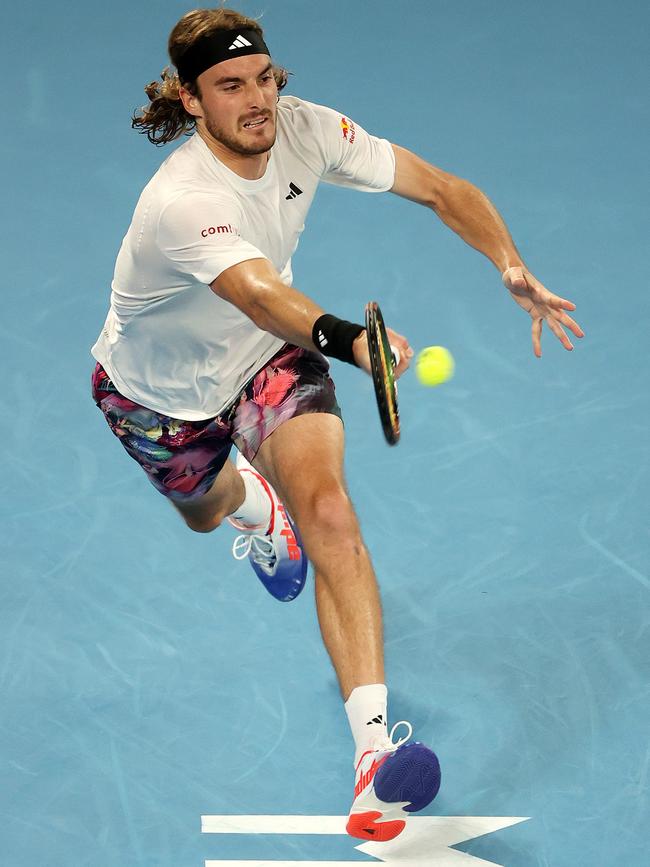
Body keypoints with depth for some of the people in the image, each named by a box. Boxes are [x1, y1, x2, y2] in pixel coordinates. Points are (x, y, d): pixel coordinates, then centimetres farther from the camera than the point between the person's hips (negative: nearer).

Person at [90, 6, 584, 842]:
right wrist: (348, 340, -78)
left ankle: (373, 743, -33)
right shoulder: (180, 201, -40)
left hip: (270, 354, 2)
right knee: (207, 511, 28)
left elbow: (442, 188, -15)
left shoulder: (304, 129, -24)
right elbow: (259, 294, -59)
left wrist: (512, 266, -32)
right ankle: (247, 495, 71)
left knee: (326, 510, -26)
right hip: (160, 388, -2)